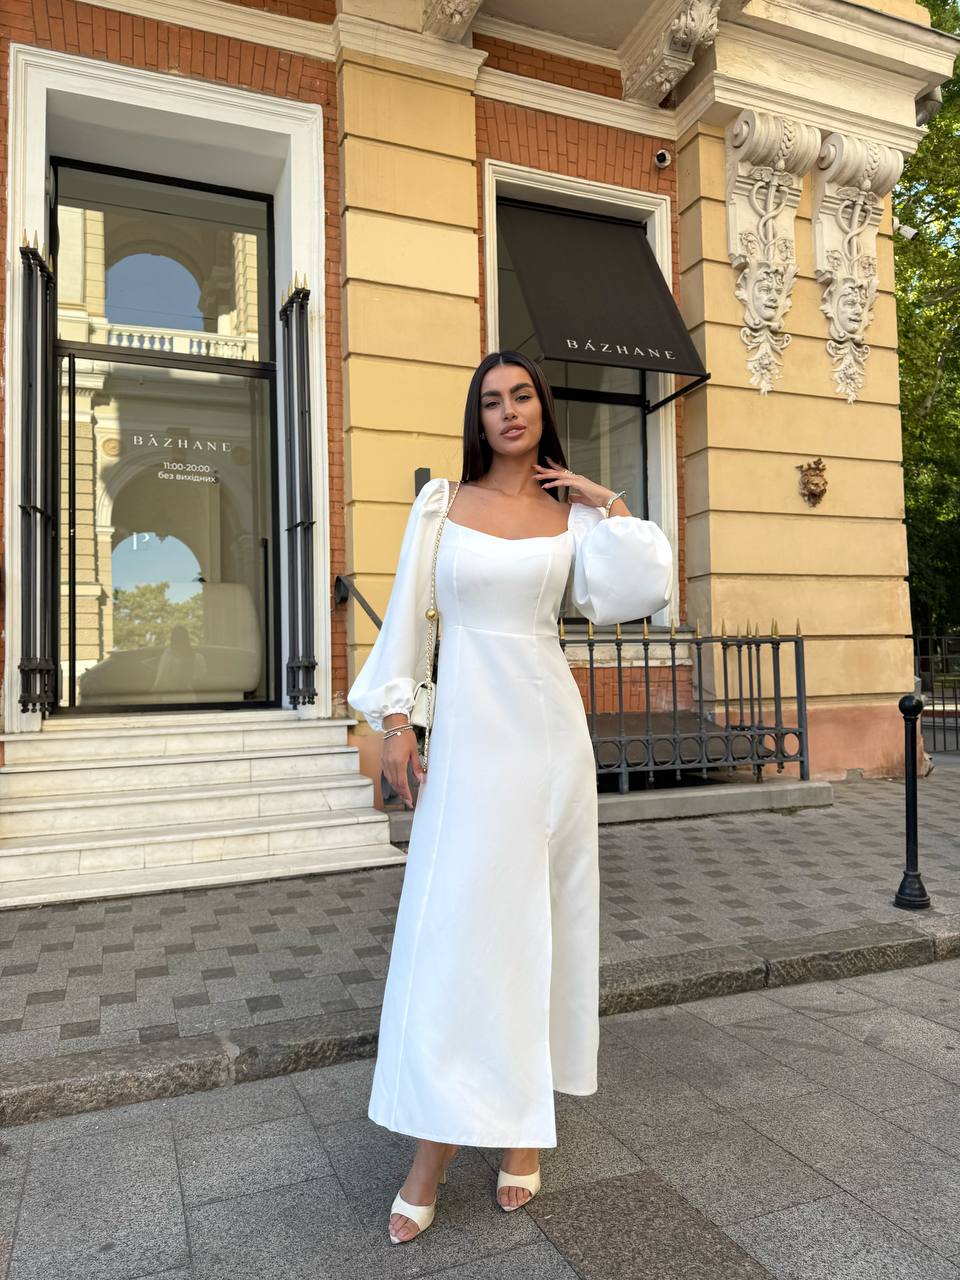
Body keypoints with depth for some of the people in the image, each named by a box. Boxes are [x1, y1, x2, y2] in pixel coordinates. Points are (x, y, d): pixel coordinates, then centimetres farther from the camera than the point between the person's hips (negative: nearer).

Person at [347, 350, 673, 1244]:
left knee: (538, 918, 8)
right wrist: (393, 717, -3)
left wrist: (611, 507, -3)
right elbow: (406, 613, 3)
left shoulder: (571, 515, 6)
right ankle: (435, 1144, 13)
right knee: (455, 920, -1)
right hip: (468, 726, -1)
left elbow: (638, 593, -9)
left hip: (550, 725, 2)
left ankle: (523, 1122, 25)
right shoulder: (440, 503, 4)